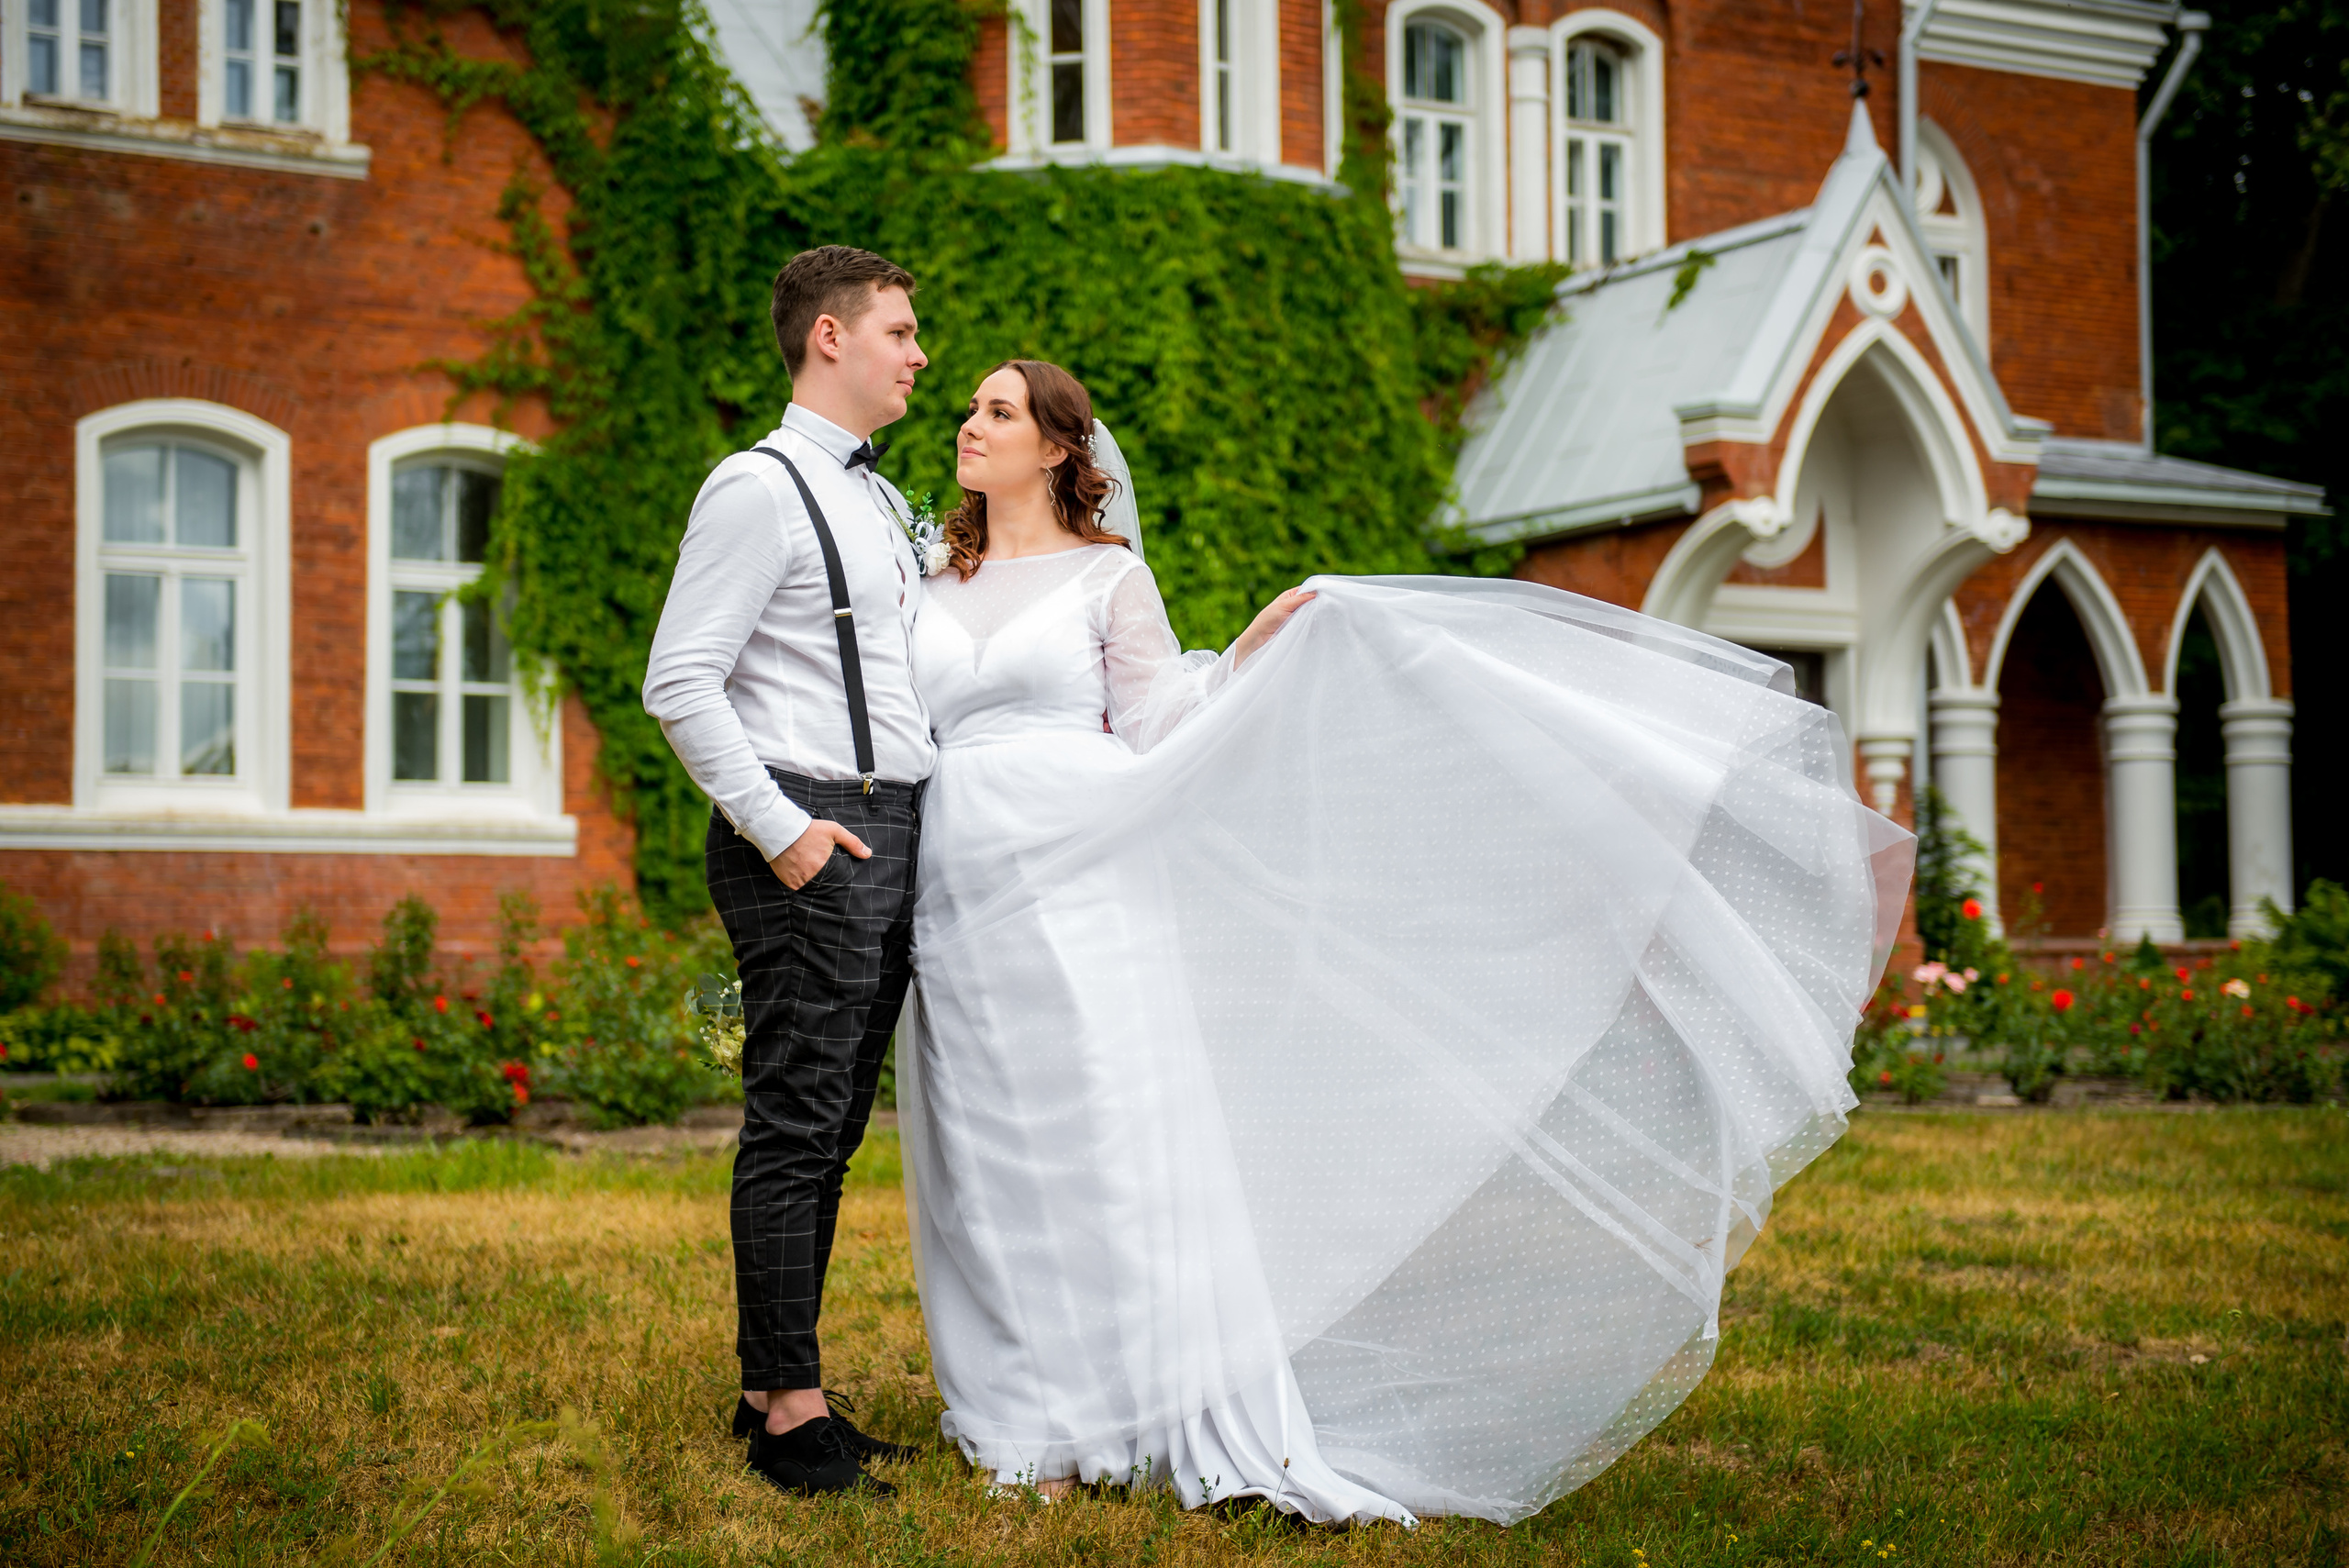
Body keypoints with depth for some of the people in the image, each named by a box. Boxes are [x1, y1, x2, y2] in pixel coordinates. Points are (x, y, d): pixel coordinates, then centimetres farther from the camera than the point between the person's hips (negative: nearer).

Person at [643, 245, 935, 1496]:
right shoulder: (760, 488, -7)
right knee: (794, 1125, -6)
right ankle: (788, 1409, 0)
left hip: (890, 833, 9)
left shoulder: (884, 504, 21)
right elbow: (679, 684, -13)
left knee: (831, 1129, 11)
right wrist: (778, 827, -18)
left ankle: (775, 1393, 18)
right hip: (810, 841, -9)